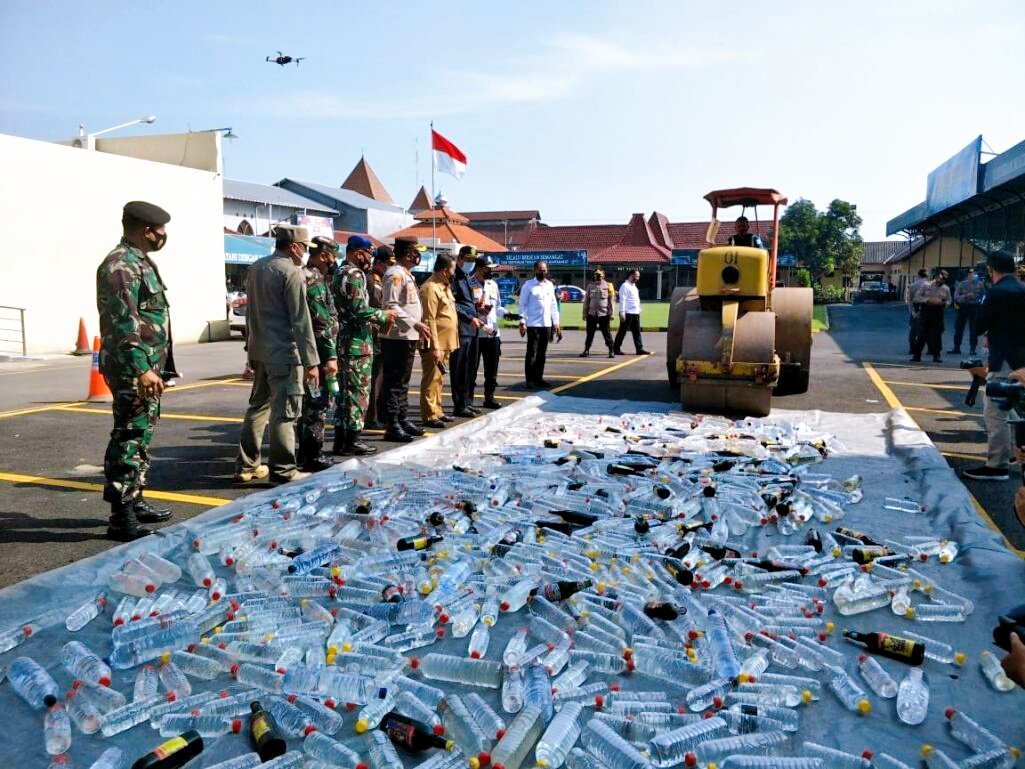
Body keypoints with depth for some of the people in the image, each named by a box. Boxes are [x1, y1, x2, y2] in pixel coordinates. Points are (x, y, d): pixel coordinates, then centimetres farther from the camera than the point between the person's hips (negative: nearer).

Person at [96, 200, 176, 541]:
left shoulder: (140, 261, 17)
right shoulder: (121, 265, -15)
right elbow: (123, 323, -23)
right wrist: (140, 369, -28)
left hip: (146, 365, 10)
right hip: (133, 369, -10)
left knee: (140, 436, 17)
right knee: (129, 438, -7)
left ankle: (134, 501, 28)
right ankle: (121, 517, -1)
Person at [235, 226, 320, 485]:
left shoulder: (256, 268, 12)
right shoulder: (291, 272, -13)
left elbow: (252, 313, 17)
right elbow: (301, 321, -16)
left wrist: (255, 345, 21)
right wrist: (311, 361, -14)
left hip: (260, 350, 8)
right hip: (284, 352, -8)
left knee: (258, 406, 16)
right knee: (284, 413, -2)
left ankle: (246, 465, 22)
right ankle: (283, 471, 3)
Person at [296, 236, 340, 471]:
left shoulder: (304, 275, 16)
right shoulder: (315, 280, -15)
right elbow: (322, 322, -21)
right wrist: (330, 355, -20)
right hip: (318, 352, -10)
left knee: (308, 401, 16)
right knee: (318, 403, -4)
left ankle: (303, 452, 24)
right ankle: (312, 456, 2)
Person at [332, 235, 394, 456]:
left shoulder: (339, 273, 17)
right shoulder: (355, 275, -13)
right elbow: (358, 309, -21)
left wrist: (375, 320, 18)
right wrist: (383, 315, -8)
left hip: (344, 342, 10)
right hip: (357, 344, -10)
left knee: (344, 391, 13)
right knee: (358, 392, -3)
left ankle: (340, 439, 18)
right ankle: (352, 440, 1)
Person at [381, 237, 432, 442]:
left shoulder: (407, 275, 18)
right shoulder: (395, 274, -13)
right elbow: (391, 306, -21)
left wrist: (417, 327, 18)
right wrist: (415, 324, -23)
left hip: (409, 337, 10)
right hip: (397, 338, -10)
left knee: (403, 383, 16)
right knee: (394, 383, -5)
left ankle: (403, 420, 25)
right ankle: (392, 427, -1)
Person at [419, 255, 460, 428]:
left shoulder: (445, 287, 16)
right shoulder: (431, 288, -15)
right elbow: (429, 320, -20)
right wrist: (434, 347, -23)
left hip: (445, 343, 10)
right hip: (435, 344, -10)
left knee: (438, 379, 15)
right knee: (431, 379, -5)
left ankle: (437, 411, 23)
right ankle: (429, 416, -2)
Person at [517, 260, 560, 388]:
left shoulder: (550, 285, 12)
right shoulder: (528, 285, -3)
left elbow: (553, 305, 15)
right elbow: (522, 305, -5)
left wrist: (556, 322, 11)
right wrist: (522, 322, -13)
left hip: (547, 324, 5)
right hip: (533, 324, -5)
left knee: (542, 353, 9)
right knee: (531, 353, -2)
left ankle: (539, 378, 16)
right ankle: (530, 380, 3)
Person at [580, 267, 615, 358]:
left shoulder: (608, 286, 1)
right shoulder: (590, 286, 8)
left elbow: (611, 301, 1)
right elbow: (586, 300, 10)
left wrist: (611, 313, -4)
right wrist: (585, 313, 7)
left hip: (604, 314, -2)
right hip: (592, 314, 2)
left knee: (606, 333, 0)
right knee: (590, 333, 8)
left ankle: (611, 351, 6)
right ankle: (586, 350, 17)